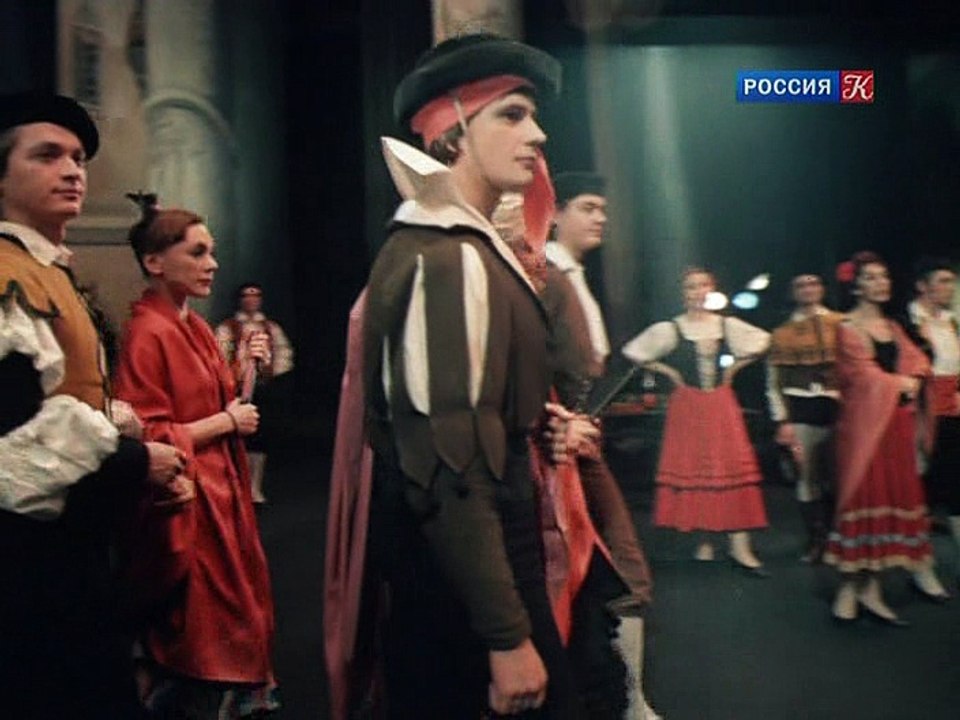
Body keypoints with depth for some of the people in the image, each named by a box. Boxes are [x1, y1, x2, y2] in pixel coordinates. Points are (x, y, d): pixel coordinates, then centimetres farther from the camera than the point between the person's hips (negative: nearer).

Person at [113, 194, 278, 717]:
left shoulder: (196, 327, 10)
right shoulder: (147, 334, -17)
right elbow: (147, 439, -20)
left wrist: (248, 369, 0)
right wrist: (226, 422, -15)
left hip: (221, 491, 9)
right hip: (184, 502, -9)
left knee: (232, 613, 18)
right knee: (199, 630, 3)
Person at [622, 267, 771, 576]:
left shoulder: (729, 326, 4)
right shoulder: (670, 330, -3)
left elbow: (762, 341, 17)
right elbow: (633, 352, 0)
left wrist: (735, 366, 7)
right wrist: (668, 371, -1)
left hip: (722, 406, 2)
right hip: (687, 408, -1)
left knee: (732, 469, -3)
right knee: (692, 470, 1)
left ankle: (740, 548, -2)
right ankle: (704, 541, 11)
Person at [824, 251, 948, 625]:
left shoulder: (893, 327, 17)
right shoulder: (848, 328, -6)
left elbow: (917, 361, 8)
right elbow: (865, 376, -13)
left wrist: (911, 380, -10)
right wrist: (901, 383, 0)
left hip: (896, 422, 7)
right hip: (864, 423, -7)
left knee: (893, 496, 6)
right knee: (863, 494, -5)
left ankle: (871, 589, 13)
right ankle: (849, 587, 5)